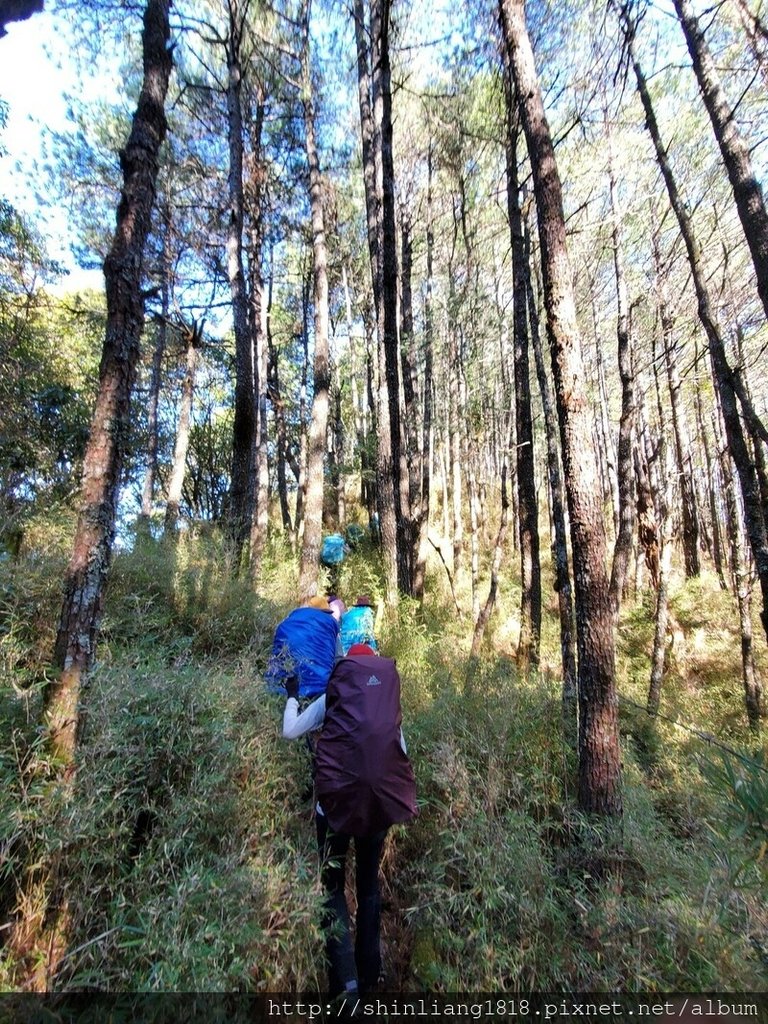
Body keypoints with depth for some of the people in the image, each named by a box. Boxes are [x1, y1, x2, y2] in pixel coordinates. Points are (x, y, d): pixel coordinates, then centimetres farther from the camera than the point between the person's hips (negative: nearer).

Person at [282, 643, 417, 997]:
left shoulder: (332, 697, 5)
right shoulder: (390, 704, 12)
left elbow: (290, 732, 11)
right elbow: (401, 754, 14)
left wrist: (291, 696, 26)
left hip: (337, 800, -3)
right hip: (380, 802, 3)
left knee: (333, 886, 15)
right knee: (369, 882, 24)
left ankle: (346, 981, 6)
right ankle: (370, 974, 34)